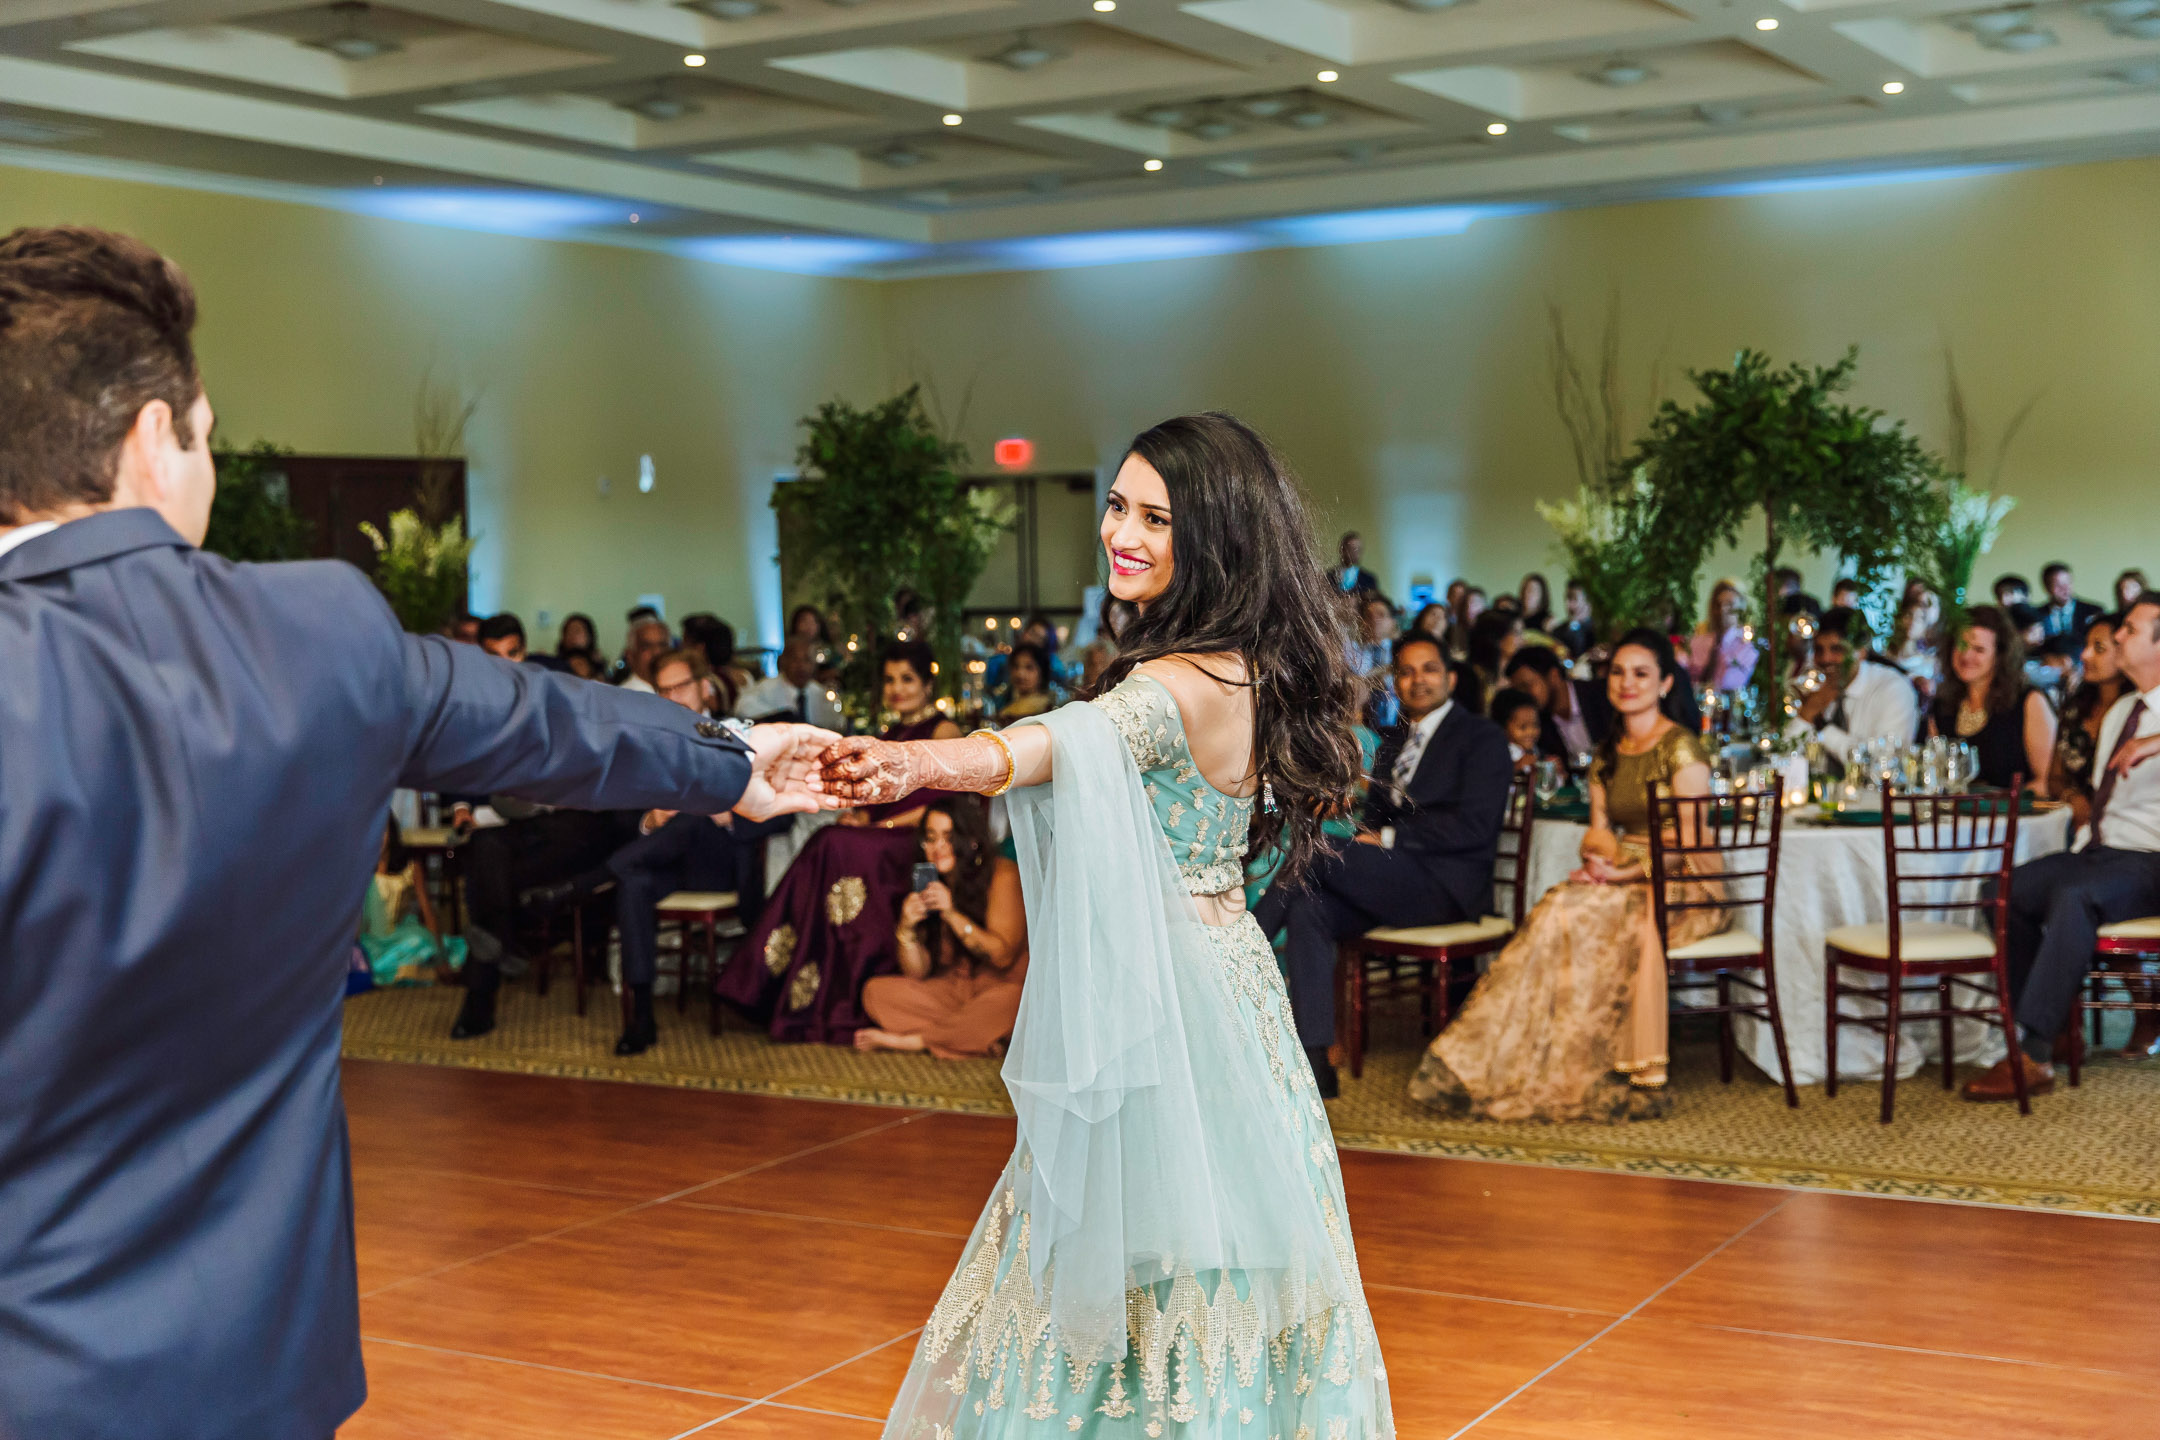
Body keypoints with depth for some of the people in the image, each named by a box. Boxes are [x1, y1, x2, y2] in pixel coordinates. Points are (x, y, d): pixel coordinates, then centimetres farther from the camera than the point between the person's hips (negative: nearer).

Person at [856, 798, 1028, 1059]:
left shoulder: (1002, 874, -9)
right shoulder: (930, 886, 4)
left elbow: (1002, 955, -16)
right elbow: (917, 973, 1)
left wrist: (952, 915, -24)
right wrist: (907, 927, -18)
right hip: (949, 991, 5)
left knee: (1007, 1000, -40)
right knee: (876, 990, -14)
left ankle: (908, 1041, -21)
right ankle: (978, 1037, -20)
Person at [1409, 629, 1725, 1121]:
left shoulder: (1680, 748, -7)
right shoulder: (1607, 755, 15)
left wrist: (1624, 873, -20)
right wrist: (1601, 858, -8)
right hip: (1625, 881, 6)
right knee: (1564, 909, -25)